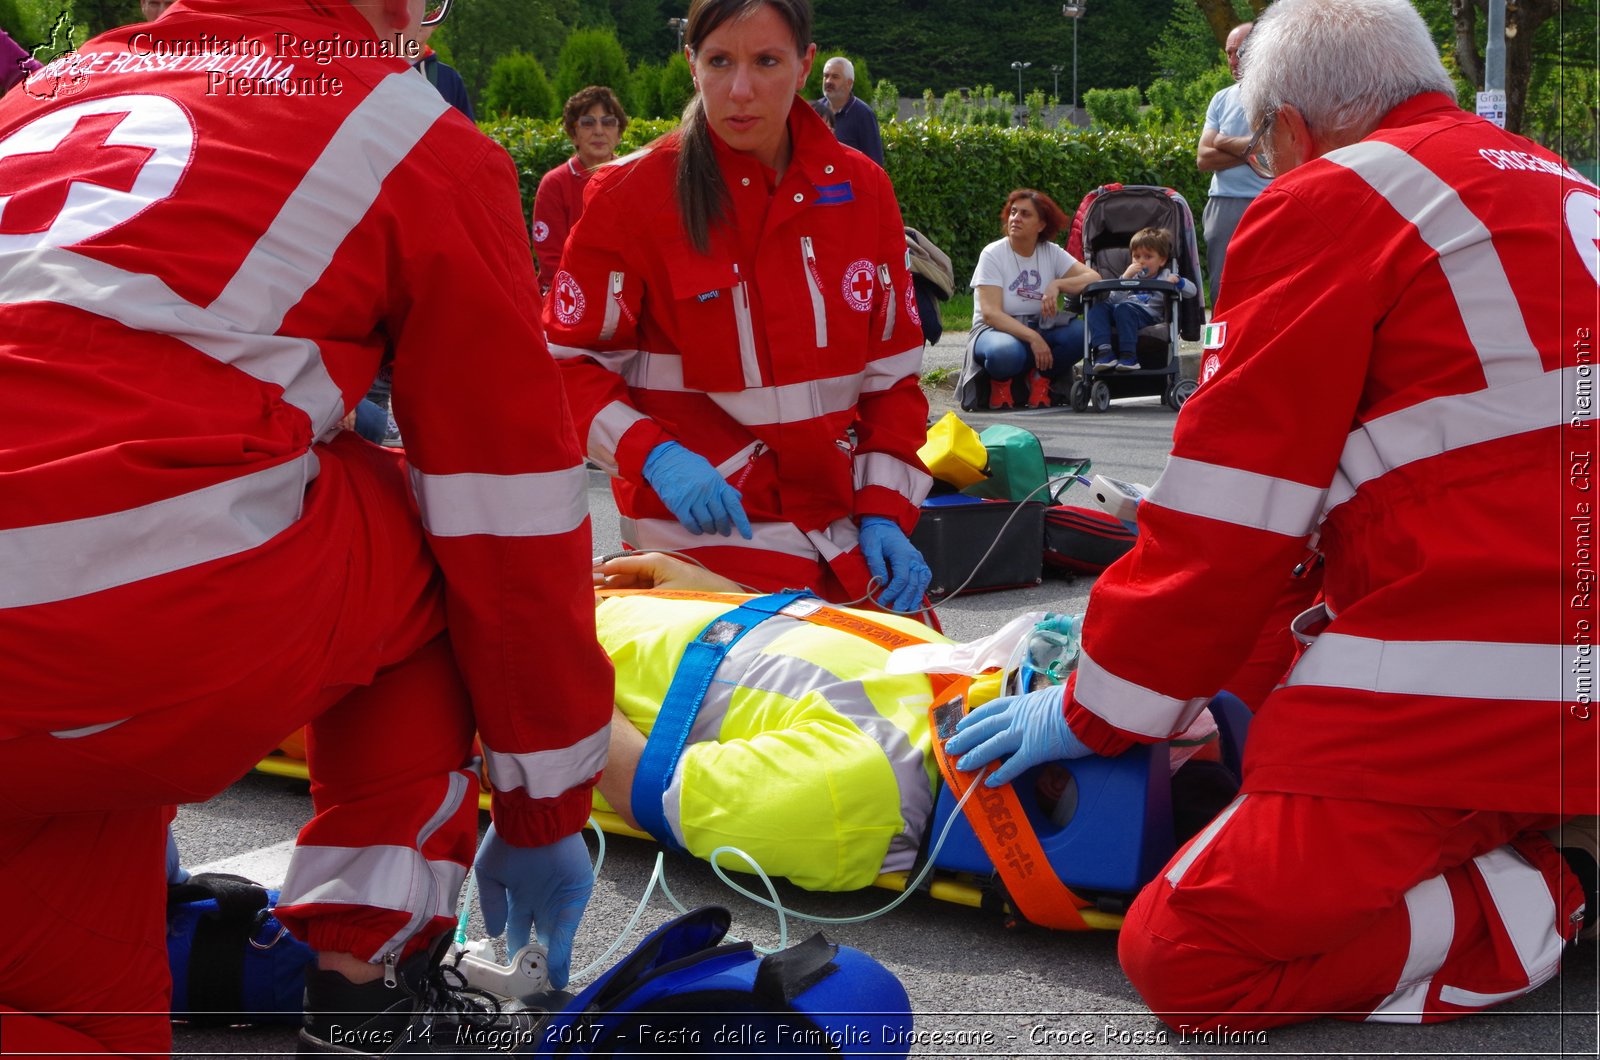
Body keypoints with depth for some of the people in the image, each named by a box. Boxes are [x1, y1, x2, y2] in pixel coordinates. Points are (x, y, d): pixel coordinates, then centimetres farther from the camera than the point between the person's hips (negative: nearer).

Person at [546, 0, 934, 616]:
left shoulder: (860, 189, 5)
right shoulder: (630, 195, -7)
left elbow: (891, 369, 9)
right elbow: (567, 363, -4)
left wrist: (885, 512, -1)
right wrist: (655, 457, -20)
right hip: (702, 537, -4)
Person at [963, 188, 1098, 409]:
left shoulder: (1052, 253, 4)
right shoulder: (992, 254, -7)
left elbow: (1094, 279, -6)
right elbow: (990, 313, -18)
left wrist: (1057, 285, -22)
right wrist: (1032, 337, -29)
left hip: (1041, 331, 4)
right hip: (996, 330, -3)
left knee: (1082, 332, -26)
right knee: (1006, 352, -40)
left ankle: (1040, 375, -1)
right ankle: (1001, 381, -3)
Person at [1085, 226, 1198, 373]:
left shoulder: (1166, 276, 25)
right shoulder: (1131, 277, 31)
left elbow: (1192, 292, 14)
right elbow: (1113, 299, 13)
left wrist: (1178, 280, -4)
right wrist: (1125, 277, 3)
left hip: (1150, 314, -4)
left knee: (1123, 308, -37)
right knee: (1097, 307, -26)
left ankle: (1128, 355, -42)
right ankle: (1104, 352, -40)